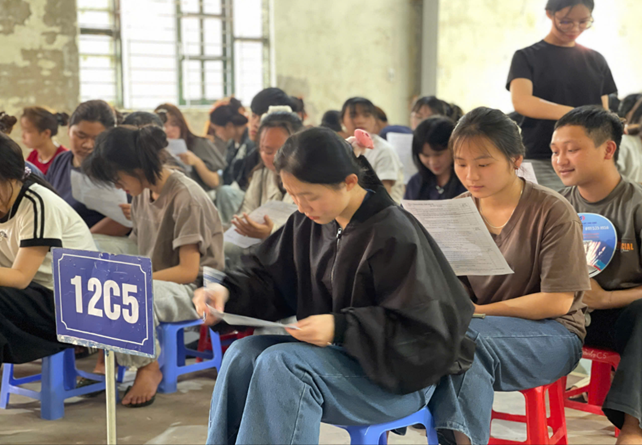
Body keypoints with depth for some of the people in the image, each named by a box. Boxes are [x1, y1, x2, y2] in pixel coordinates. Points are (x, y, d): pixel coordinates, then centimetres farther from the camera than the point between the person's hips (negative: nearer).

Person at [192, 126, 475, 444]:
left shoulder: (394, 236, -20)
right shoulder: (308, 222, 0)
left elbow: (422, 330, -20)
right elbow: (269, 277, 12)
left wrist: (341, 328, -30)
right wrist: (227, 291, -9)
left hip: (396, 375, -7)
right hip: (330, 350, 7)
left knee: (280, 364, -28)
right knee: (242, 354, -15)